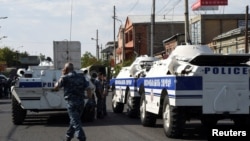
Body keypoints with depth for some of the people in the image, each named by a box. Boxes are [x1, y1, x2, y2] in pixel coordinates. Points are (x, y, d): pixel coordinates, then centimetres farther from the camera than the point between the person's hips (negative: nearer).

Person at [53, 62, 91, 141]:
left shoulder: (65, 78, -6)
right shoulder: (81, 77, 10)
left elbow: (56, 87, 5)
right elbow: (88, 89, 5)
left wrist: (62, 75, 9)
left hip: (71, 103, -6)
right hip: (81, 102, 6)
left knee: (76, 123, -7)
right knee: (74, 121, 19)